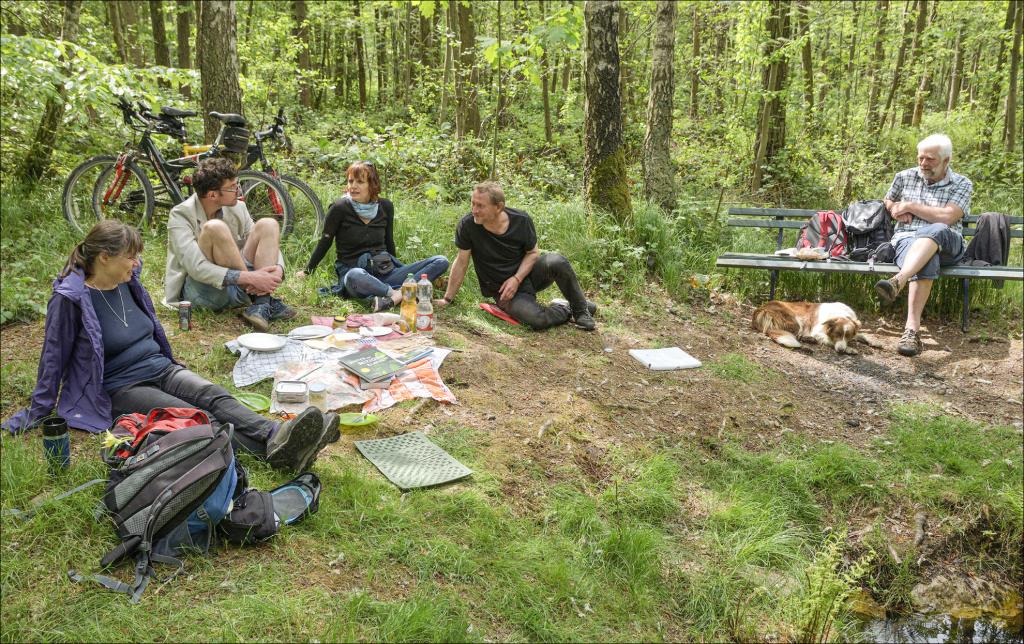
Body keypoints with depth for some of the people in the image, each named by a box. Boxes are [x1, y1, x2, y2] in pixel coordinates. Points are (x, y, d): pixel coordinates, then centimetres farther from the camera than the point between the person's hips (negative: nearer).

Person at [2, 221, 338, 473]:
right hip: (121, 388, -6)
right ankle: (275, 451, -53)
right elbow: (54, 357, -4)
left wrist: (170, 361, 31)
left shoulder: (128, 282, 7)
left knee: (214, 396, -25)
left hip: (161, 369, 6)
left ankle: (276, 438, -51)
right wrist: (38, 411, 1)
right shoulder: (70, 298, -12)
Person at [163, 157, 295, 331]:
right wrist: (251, 278, -34)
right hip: (199, 290, -5)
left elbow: (270, 246, 2)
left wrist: (277, 269, -22)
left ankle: (261, 305, -28)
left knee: (268, 225, -9)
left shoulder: (237, 209, 2)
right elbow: (197, 268, -27)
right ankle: (264, 299, -22)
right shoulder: (181, 215, -15)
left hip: (235, 288, 6)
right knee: (214, 228, -28)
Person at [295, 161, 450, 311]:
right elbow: (325, 242, 6)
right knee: (355, 277, -45)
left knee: (441, 261, -14)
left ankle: (395, 296, -34)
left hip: (385, 271, 5)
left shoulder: (385, 207, 6)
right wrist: (307, 271, 12)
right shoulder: (340, 208, -5)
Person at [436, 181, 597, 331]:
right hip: (502, 290, -2)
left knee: (556, 261, -31)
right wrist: (448, 299, -6)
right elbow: (461, 263, -10)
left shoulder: (521, 221, -13)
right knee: (537, 320, -32)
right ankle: (564, 310, 4)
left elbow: (533, 253, -2)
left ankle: (581, 309, -5)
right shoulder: (467, 225, -18)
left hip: (526, 273, 2)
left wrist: (517, 279, -17)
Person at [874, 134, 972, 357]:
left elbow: (946, 217, -8)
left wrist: (909, 206, -3)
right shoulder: (905, 177, 17)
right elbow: (887, 201, 34)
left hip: (946, 244, -1)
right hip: (907, 238, 1)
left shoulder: (962, 184, 8)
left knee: (935, 230, -41)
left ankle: (897, 282, -64)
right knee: (926, 261, -39)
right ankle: (912, 328, -56)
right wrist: (897, 210, 10)